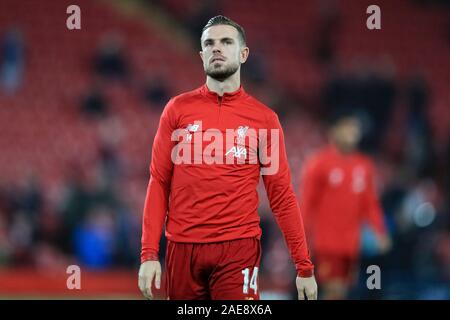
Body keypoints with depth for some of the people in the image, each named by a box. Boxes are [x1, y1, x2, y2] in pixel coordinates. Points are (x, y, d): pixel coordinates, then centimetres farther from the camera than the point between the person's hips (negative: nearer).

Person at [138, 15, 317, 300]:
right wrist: (149, 253, -4)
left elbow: (282, 196, 4)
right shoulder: (178, 109, 6)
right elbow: (159, 183, 5)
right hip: (182, 247, 1)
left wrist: (304, 266, 0)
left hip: (238, 248, -1)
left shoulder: (264, 118, 3)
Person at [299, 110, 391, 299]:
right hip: (326, 242, -6)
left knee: (342, 291, 8)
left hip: (351, 243, 6)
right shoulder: (318, 164, -7)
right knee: (335, 289, -13)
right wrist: (304, 238, -11)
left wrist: (380, 231, 5)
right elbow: (306, 203, -7)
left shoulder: (364, 165, 10)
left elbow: (370, 203, 15)